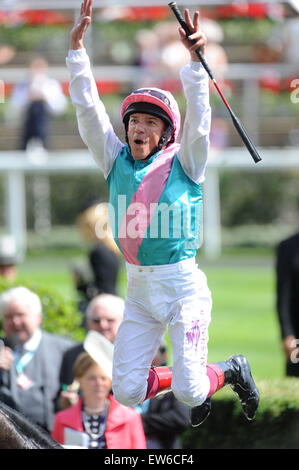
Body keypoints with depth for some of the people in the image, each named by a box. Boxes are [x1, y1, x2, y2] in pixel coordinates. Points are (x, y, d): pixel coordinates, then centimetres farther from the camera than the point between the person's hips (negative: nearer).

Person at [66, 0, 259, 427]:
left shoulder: (183, 164, -4)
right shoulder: (116, 162, 6)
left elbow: (198, 116, -18)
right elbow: (88, 109, 1)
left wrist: (196, 58, -32)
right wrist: (77, 47, -8)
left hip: (183, 285, -5)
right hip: (139, 289, 5)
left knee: (189, 392, -9)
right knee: (127, 392, 1)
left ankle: (232, 371, 25)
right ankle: (192, 383, 30)